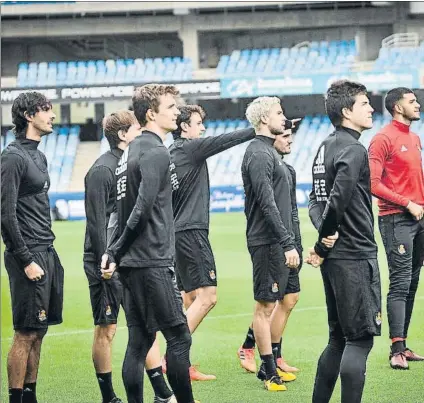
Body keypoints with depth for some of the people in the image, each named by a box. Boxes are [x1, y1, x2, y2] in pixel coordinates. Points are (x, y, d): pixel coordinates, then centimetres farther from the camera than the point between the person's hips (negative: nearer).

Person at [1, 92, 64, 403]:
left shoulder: (38, 156, 17)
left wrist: (49, 254, 15)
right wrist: (26, 260, -17)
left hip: (47, 253, 9)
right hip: (29, 255, -9)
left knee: (39, 331, 10)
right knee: (26, 333, -7)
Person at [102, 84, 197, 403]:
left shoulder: (131, 151, 17)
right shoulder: (155, 152, -12)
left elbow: (124, 208, 16)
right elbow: (143, 209, -19)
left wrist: (113, 252, 10)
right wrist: (116, 253, -11)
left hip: (132, 264, 9)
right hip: (153, 261, -9)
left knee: (139, 341, 8)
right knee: (179, 336, -5)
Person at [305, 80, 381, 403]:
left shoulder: (326, 147, 15)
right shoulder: (353, 150, -15)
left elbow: (316, 200, 14)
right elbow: (337, 201, -23)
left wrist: (324, 236, -3)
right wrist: (323, 246, -10)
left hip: (334, 257, 9)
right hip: (356, 257, -9)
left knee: (339, 339, 15)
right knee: (360, 340, -7)